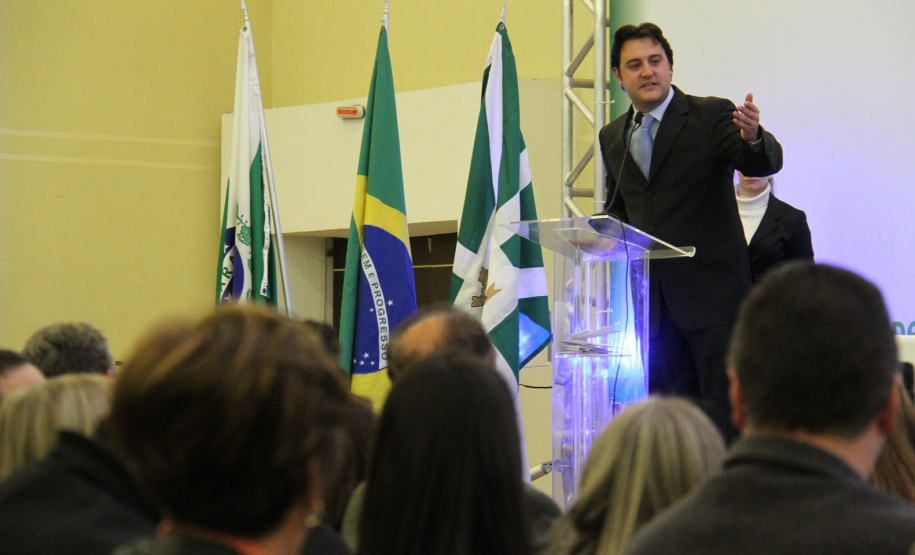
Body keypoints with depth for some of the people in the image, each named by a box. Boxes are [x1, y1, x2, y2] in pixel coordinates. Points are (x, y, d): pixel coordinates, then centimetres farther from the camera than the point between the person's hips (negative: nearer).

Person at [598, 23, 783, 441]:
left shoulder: (712, 116, -3)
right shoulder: (612, 137, 14)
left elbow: (764, 164, -18)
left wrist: (753, 138, -40)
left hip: (711, 292, -5)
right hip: (651, 300, 5)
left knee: (726, 414, -7)